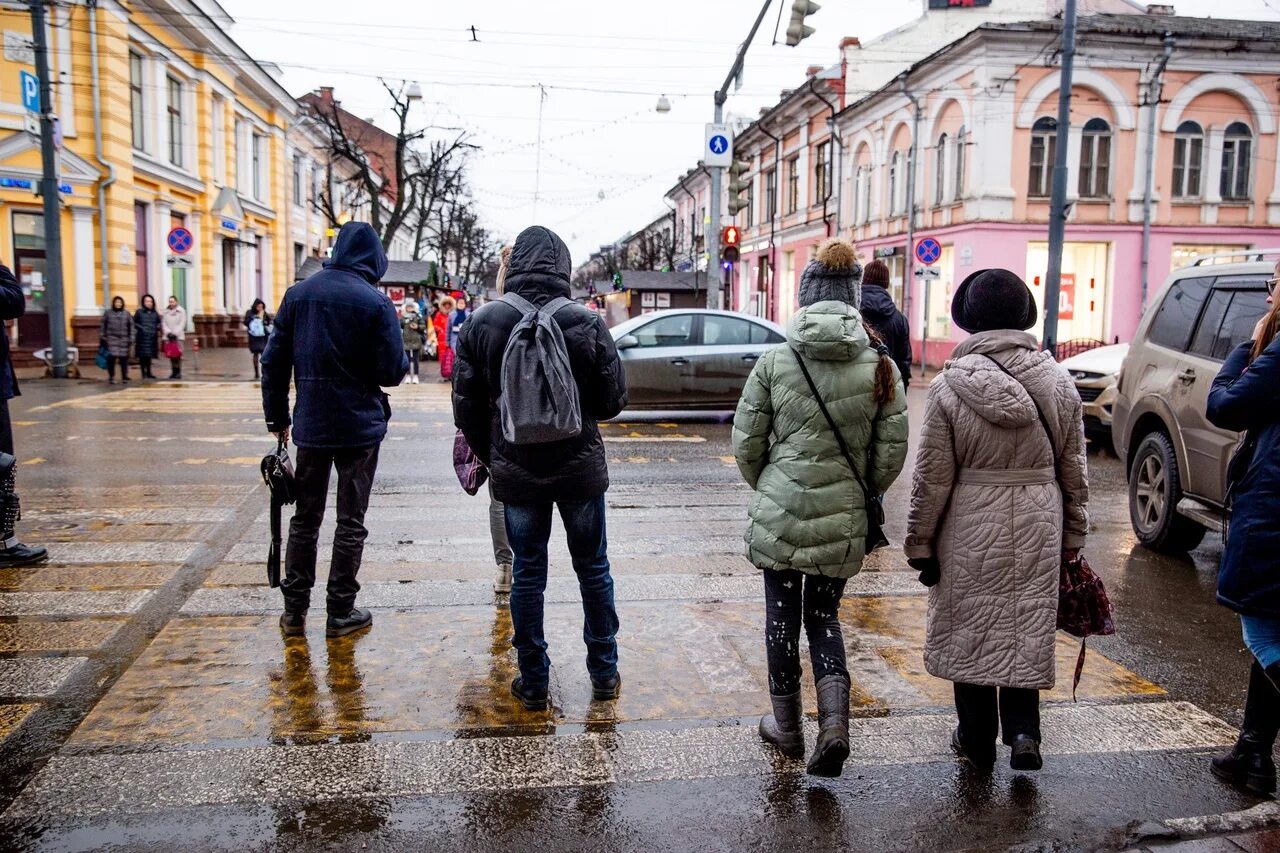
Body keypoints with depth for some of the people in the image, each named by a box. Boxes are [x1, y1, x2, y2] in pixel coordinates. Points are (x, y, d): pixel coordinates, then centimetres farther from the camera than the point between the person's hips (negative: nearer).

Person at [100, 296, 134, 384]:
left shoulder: (126, 314, 8)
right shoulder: (108, 313, 6)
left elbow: (131, 327, 7)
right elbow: (103, 326, 6)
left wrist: (131, 340, 1)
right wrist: (103, 338, 1)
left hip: (124, 339, 1)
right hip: (111, 339, -1)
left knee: (124, 359, 2)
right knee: (111, 357, -8)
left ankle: (124, 377, 12)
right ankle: (111, 377, 3)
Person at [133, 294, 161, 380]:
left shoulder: (155, 313, 9)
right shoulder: (139, 312, -2)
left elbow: (158, 322, 18)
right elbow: (134, 323, 0)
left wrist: (157, 328, 0)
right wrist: (141, 328, -13)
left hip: (152, 337, 4)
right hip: (142, 337, -4)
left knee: (149, 355, 10)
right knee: (142, 355, -3)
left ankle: (149, 372, 19)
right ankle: (143, 373, 4)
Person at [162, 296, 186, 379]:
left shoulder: (181, 311, 3)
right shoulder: (166, 311, 12)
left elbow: (182, 324, -3)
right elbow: (163, 323, 9)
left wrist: (175, 333, -11)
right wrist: (168, 332, -6)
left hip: (178, 336, -3)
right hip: (168, 336, 3)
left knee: (178, 354, -8)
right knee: (171, 355, 2)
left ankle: (179, 372, -5)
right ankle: (173, 372, 7)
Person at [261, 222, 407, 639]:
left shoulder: (298, 294, 3)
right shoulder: (376, 302, -10)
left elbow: (274, 361, 4)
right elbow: (391, 371, -11)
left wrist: (277, 417, 12)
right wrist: (405, 362, 11)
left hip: (310, 426, 4)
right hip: (360, 427, -3)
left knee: (304, 518, 14)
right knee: (351, 522, 7)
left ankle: (294, 610, 20)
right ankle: (340, 613, 12)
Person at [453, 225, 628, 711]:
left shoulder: (482, 325, -8)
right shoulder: (587, 324, -11)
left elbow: (466, 406, -2)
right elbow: (613, 401, -4)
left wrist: (488, 456, 14)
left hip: (516, 472, 1)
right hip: (580, 468, 0)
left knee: (527, 573, 12)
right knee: (593, 568, 15)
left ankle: (533, 682, 20)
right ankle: (604, 674, 25)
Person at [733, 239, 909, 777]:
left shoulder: (775, 361, -7)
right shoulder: (880, 366, -4)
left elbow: (746, 441, -2)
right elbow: (892, 451, -1)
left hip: (779, 515, -1)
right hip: (844, 523, 2)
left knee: (782, 618, 14)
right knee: (824, 616, 19)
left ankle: (787, 727, 27)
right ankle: (834, 721, 3)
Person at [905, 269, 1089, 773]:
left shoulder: (950, 387, -11)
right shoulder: (1058, 382, 0)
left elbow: (932, 477, -9)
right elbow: (1074, 471, 7)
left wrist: (920, 543, 1)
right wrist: (1072, 537, 17)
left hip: (970, 529, -3)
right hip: (1038, 528, 3)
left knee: (970, 633, 11)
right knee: (1028, 629, 17)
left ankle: (977, 742, 23)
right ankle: (1023, 730, 6)